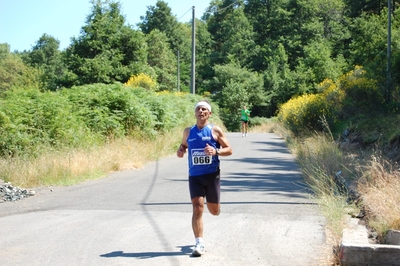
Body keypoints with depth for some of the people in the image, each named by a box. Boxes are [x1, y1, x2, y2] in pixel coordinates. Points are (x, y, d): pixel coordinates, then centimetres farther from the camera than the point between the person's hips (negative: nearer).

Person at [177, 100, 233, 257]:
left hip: (212, 175, -1)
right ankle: (199, 244, -9)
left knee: (214, 211, 10)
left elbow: (229, 150, 0)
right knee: (197, 209, -12)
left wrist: (216, 151, -20)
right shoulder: (188, 131, 6)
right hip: (194, 176, 1)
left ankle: (211, 201, 49)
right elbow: (184, 145, 23)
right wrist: (180, 151, -1)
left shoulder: (216, 130, -2)